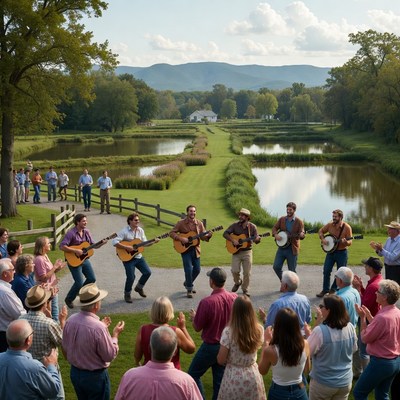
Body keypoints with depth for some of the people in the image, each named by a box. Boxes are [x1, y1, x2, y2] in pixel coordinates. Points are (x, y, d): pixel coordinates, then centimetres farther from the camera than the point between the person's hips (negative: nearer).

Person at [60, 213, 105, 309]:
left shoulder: (86, 232, 4)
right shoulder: (71, 233, -17)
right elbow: (62, 246, -23)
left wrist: (102, 243, -10)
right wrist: (76, 251, -26)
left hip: (85, 259, 7)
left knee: (92, 279, 6)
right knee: (79, 283, -9)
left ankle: (81, 292, 31)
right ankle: (69, 299, 13)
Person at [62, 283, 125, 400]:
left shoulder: (70, 320, -9)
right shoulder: (98, 327, -30)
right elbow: (110, 355, -19)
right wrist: (115, 335, -4)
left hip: (75, 373, 7)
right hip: (95, 376, -7)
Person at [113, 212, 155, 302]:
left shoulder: (140, 230, 5)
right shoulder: (124, 231, -14)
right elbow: (115, 242, -21)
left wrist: (153, 242, -5)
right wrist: (127, 247, -26)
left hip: (138, 256, 6)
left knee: (147, 272, 0)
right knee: (131, 277, -10)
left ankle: (139, 287, 26)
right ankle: (127, 294, 15)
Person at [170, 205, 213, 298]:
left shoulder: (199, 223, 3)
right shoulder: (181, 223, -6)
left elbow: (203, 236, 5)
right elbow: (172, 233, -6)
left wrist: (208, 235, -17)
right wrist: (180, 238, -21)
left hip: (195, 249, 4)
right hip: (185, 249, -4)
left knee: (197, 269, 8)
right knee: (188, 269, -11)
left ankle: (187, 283, 34)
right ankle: (189, 290, 3)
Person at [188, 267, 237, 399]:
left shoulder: (206, 302, -26)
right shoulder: (234, 298, -10)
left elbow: (197, 328, -13)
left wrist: (193, 317, 8)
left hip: (211, 346, -5)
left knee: (193, 375, 13)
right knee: (220, 378, 17)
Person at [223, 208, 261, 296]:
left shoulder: (252, 227, -2)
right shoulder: (235, 225, -1)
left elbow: (256, 239, -3)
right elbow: (225, 233, -4)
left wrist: (257, 239, -28)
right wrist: (233, 240, -18)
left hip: (247, 252, 0)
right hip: (236, 251, 0)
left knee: (247, 272, 0)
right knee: (235, 271, -6)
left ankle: (245, 289, 18)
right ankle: (237, 282, 25)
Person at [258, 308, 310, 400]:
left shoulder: (270, 350, -26)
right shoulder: (305, 345, -17)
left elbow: (262, 371, -4)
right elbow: (306, 371, 2)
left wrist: (266, 341, -3)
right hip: (299, 392, 2)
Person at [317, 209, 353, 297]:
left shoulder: (347, 227, -14)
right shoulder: (330, 225, -3)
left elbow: (349, 242, -12)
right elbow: (321, 231, 12)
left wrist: (345, 242, -34)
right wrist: (323, 239, -6)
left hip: (342, 252, -3)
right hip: (330, 251, 3)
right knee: (326, 271, -1)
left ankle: (333, 288, 23)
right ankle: (325, 289, 10)